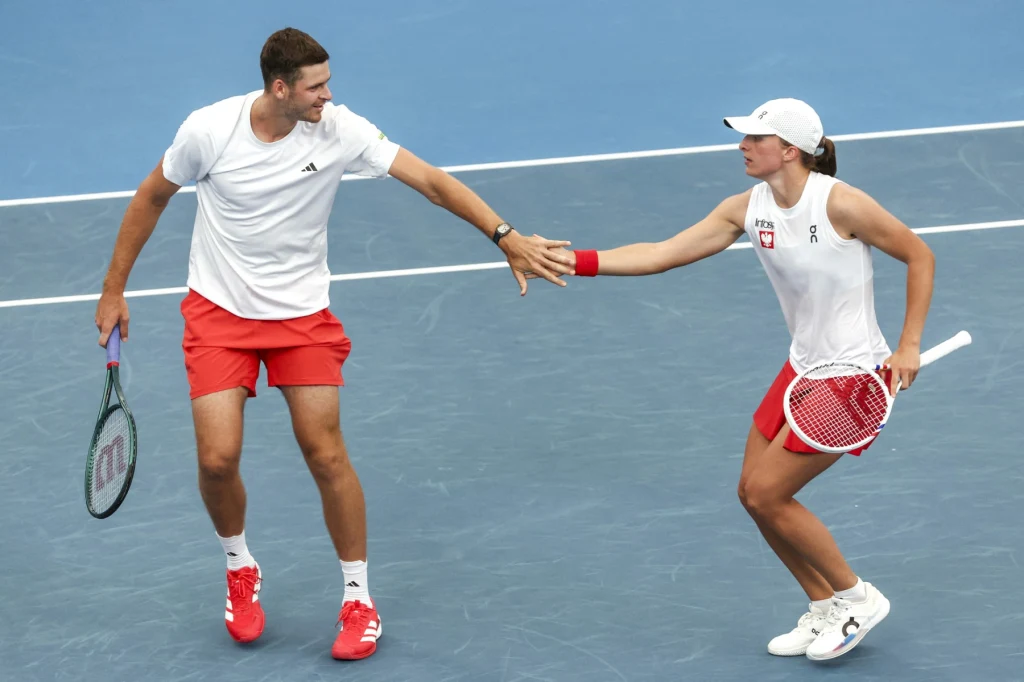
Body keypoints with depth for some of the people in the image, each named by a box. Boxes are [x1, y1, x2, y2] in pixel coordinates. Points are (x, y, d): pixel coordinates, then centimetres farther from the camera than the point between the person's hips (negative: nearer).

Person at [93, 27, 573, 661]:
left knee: (326, 454, -5)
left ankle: (359, 598, 12)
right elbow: (152, 197, 0)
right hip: (219, 307, 0)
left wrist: (506, 236, -29)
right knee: (218, 458, -10)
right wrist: (115, 288, 5)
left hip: (302, 311, 0)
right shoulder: (209, 129, -17)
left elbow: (430, 179, -19)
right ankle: (241, 569, 20)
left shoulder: (339, 130, -17)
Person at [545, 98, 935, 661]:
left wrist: (908, 346, -14)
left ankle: (857, 598, 11)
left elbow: (920, 256, -9)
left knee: (767, 494, -7)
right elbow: (662, 254, -3)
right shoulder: (748, 208, -1)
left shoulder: (840, 204, -20)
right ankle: (825, 609, 25)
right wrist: (574, 261, -12)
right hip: (803, 367, 8)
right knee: (753, 492, 9)